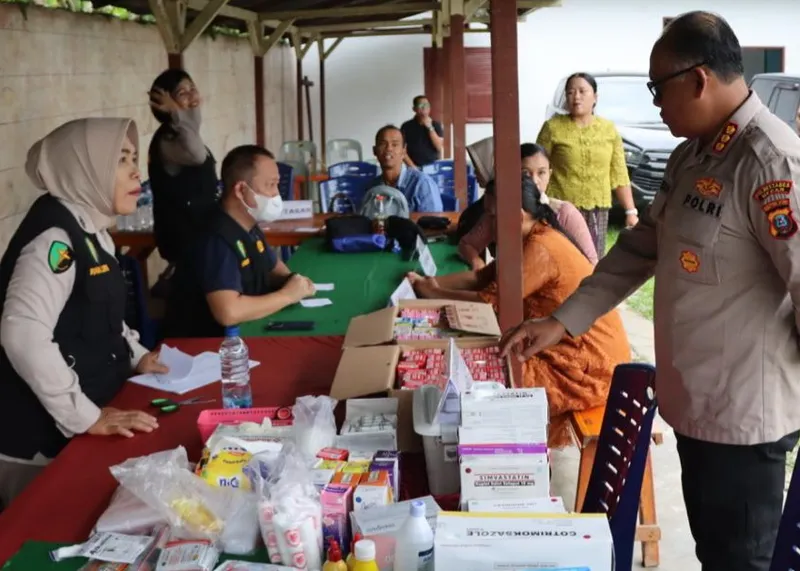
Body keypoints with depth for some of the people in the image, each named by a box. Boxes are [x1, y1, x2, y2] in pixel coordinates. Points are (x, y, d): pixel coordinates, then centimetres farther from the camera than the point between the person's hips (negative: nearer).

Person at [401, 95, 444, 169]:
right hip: (415, 169, -1)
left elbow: (439, 147, -2)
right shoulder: (407, 126, 3)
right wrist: (412, 167, -10)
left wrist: (430, 127, -9)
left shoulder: (436, 125, 8)